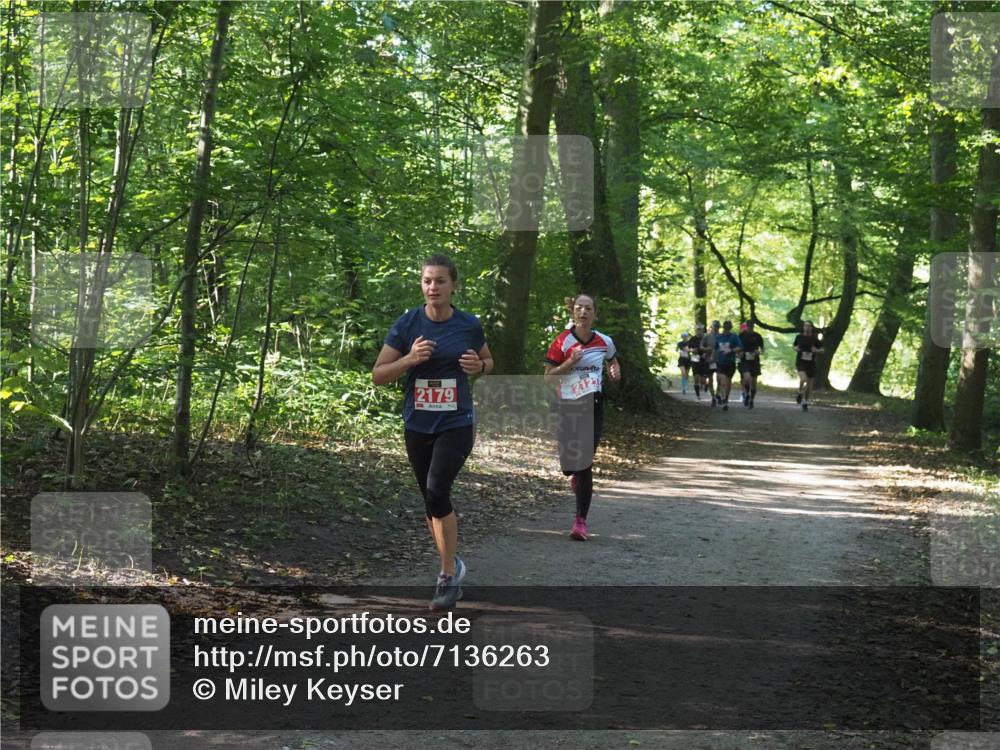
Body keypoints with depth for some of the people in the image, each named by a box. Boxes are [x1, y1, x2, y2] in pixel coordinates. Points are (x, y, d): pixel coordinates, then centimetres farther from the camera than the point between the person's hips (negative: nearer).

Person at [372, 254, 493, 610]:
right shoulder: (407, 323, -4)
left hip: (456, 423, -3)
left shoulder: (469, 325, -3)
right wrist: (410, 358, -20)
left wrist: (479, 366, -8)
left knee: (436, 492, -20)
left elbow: (488, 360, 16)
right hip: (417, 425, 3)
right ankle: (451, 564, 31)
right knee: (431, 500, 12)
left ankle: (449, 576, -9)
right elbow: (378, 375, -3)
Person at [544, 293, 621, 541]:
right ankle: (577, 476, 41)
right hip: (566, 407, 0)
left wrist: (615, 372, 0)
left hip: (592, 407, 0)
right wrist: (570, 363, -18)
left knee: (585, 464, -9)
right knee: (568, 463, 0)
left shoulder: (604, 342, 2)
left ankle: (581, 520, 0)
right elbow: (548, 377, -3)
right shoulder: (563, 341, -5)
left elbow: (613, 362, 23)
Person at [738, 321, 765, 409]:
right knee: (747, 378, -23)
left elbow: (762, 349, 10)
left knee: (754, 382, 4)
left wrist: (759, 352, -11)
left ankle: (751, 400, 19)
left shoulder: (757, 336, 3)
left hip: (755, 361, 2)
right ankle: (747, 395, 1)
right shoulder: (742, 335, 1)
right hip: (744, 361, -2)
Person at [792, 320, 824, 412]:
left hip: (811, 363, 2)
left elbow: (822, 350, 7)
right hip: (800, 362, -2)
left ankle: (805, 402, 26)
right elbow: (793, 345, 18)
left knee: (809, 384, 6)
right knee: (803, 379, -27)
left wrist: (816, 350, -14)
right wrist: (795, 348, -4)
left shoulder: (815, 339, 0)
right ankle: (800, 393, 2)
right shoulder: (799, 337, 1)